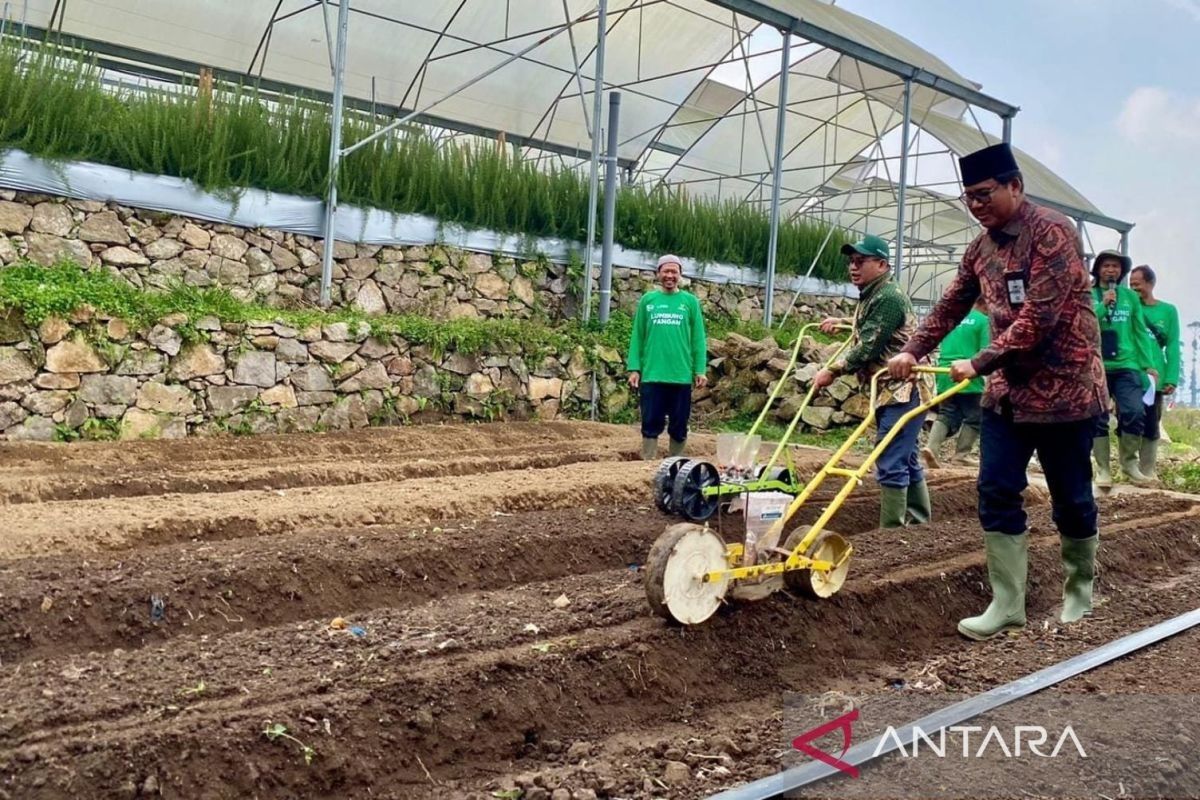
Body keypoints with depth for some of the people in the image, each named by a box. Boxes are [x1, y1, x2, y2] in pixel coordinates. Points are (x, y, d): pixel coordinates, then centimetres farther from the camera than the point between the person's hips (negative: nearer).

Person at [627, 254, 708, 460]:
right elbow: (637, 337, 6)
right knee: (651, 424, 4)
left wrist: (700, 370, -3)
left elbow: (698, 338, 4)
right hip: (652, 375, 0)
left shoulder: (690, 301, 5)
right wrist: (634, 368, -1)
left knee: (679, 426, 8)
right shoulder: (647, 300, 6)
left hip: (681, 375, 0)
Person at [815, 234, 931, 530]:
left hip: (904, 390, -11)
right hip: (893, 391, 11)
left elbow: (868, 347, -20)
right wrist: (841, 322, 39)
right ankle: (919, 524, 26)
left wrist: (833, 371, -12)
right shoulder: (871, 295, 16)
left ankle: (891, 533, -7)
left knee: (890, 464, -11)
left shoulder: (888, 297, -16)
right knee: (906, 460, 16)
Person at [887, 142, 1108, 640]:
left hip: (1063, 389, -6)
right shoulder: (980, 249, 8)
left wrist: (979, 364, -20)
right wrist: (913, 351, 14)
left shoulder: (1052, 232, -16)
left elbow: (1039, 318, -23)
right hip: (1007, 391, 7)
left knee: (1071, 499, 8)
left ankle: (1078, 593, 29)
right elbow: (950, 306, 19)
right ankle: (1007, 604, 8)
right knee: (997, 494, 1)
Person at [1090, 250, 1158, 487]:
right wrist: (1103, 304, -14)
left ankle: (1129, 462, 10)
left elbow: (1141, 332, 9)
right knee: (1098, 417, 0)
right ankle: (1102, 468, 8)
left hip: (1127, 365, 2)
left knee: (1135, 413, -8)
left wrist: (1148, 364, 4)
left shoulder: (1131, 296, 11)